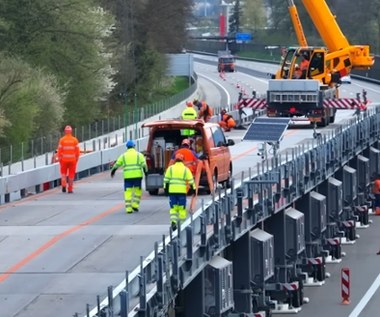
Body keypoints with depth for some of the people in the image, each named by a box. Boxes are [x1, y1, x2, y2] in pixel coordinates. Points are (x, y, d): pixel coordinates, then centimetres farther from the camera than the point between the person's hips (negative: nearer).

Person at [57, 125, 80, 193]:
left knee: (63, 173, 15)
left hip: (64, 160, 0)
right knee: (71, 174, 8)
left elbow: (59, 150, -6)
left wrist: (59, 158, 4)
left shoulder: (62, 140, -5)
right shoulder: (75, 140, -2)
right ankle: (70, 189, 7)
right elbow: (77, 151, -1)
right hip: (72, 159, 0)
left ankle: (64, 186, -3)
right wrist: (77, 159, 10)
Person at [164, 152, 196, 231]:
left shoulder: (170, 168, 3)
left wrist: (165, 188, 10)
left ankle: (173, 221, -12)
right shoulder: (185, 169, 0)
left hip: (172, 191, 1)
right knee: (182, 208, 8)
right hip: (182, 191, -1)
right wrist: (193, 188, 7)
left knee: (173, 208, 7)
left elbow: (166, 179, 2)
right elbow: (191, 180, 0)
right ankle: (182, 223, 9)